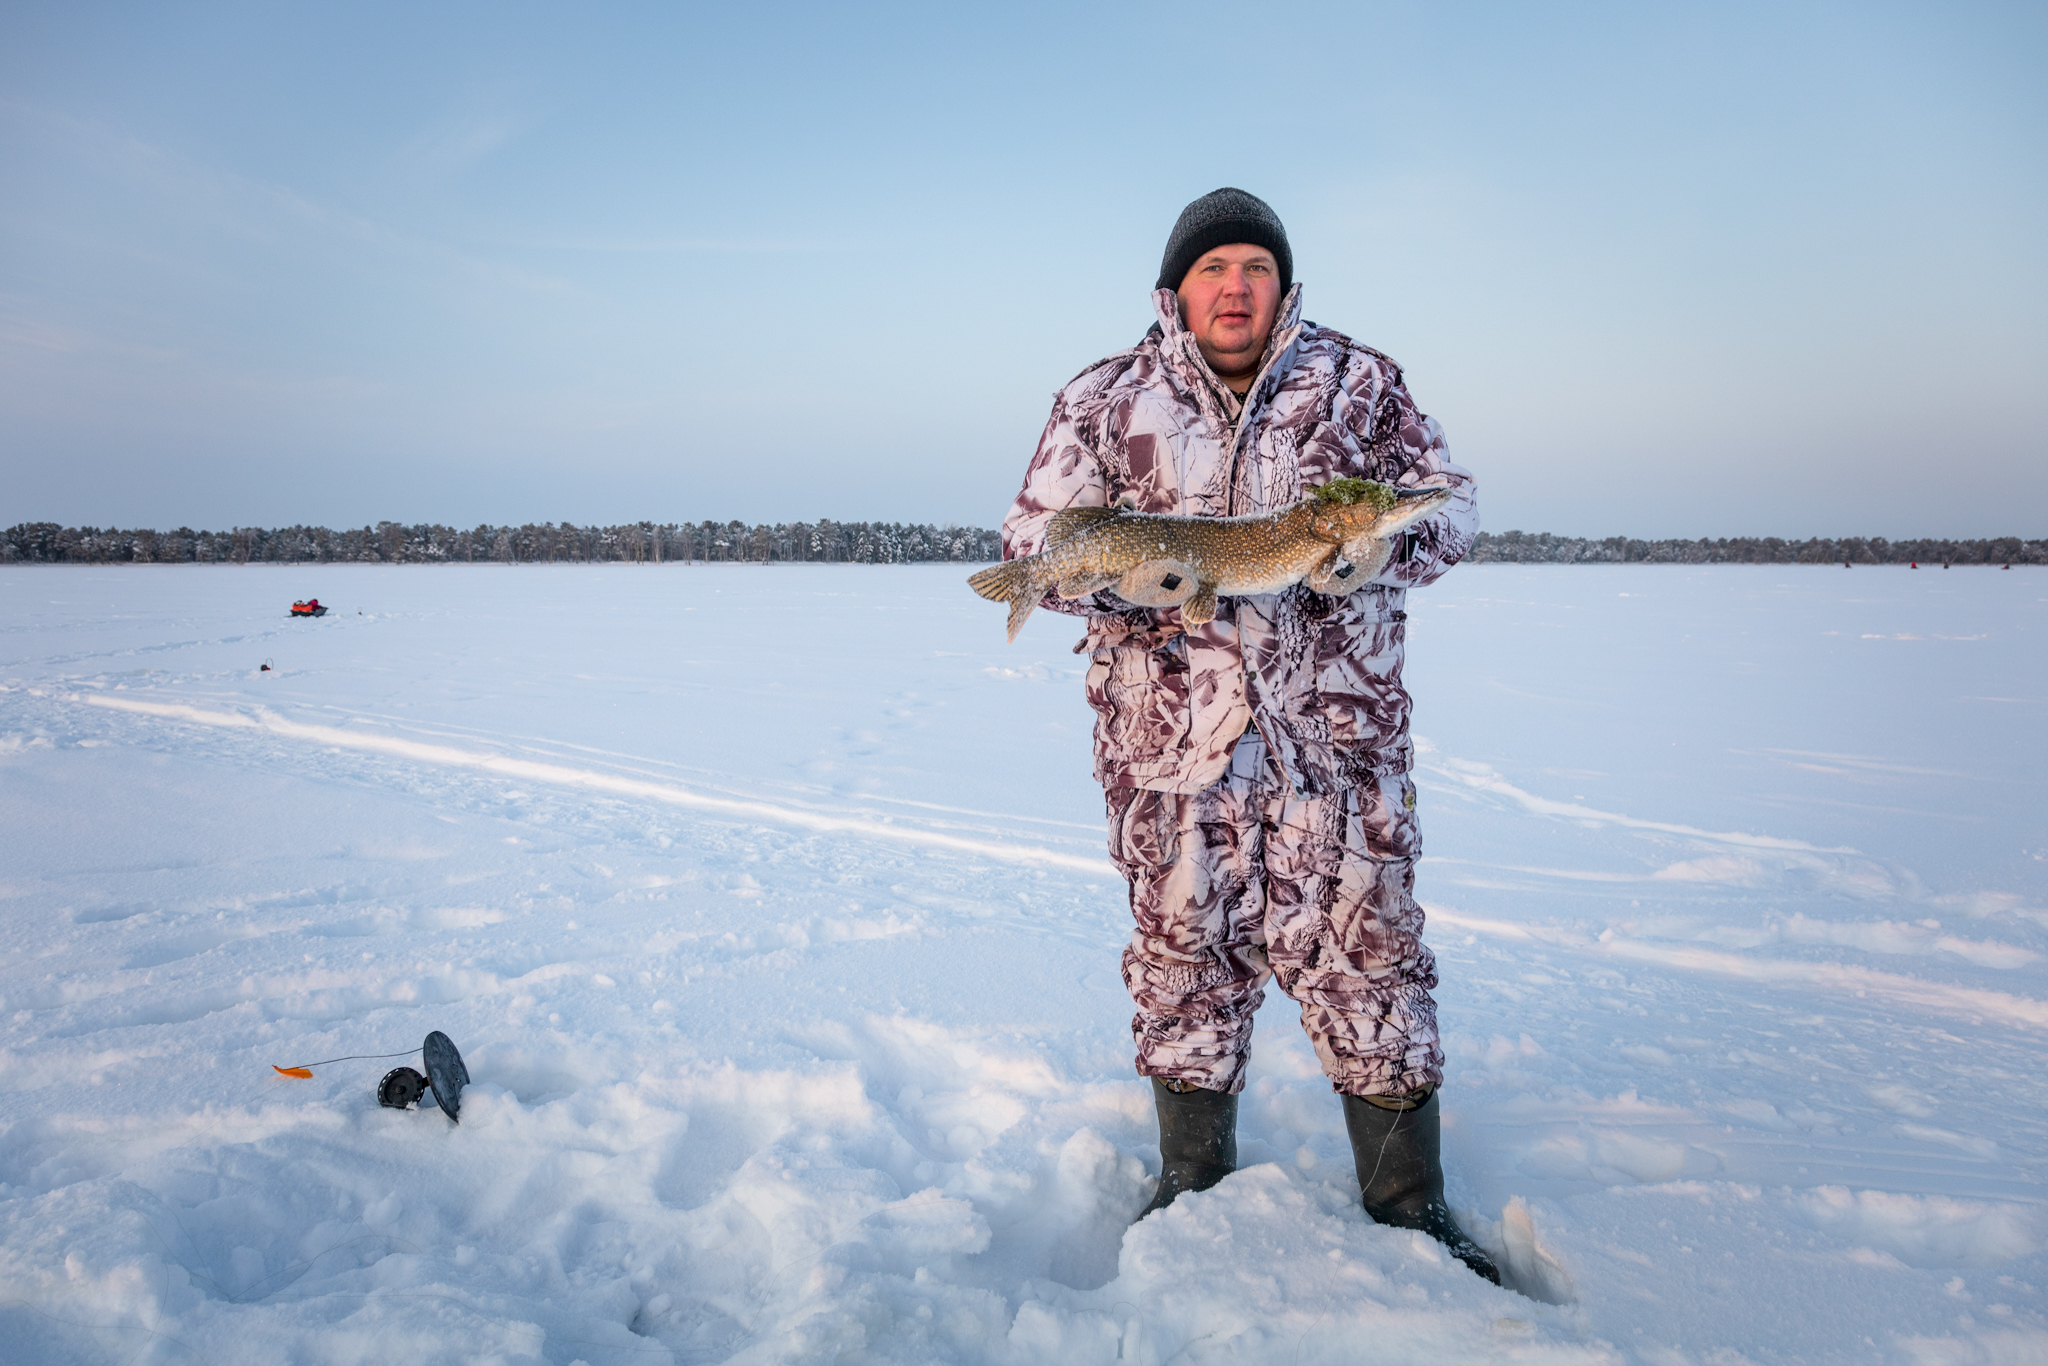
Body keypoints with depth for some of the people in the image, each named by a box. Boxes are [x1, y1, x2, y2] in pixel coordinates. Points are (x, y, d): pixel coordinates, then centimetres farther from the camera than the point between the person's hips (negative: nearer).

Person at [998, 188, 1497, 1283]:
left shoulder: (1358, 382, 7)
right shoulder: (1103, 401, 6)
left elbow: (1449, 504, 7)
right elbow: (1031, 543, 3)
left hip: (1337, 731, 0)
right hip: (1169, 736, 0)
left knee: (1366, 948, 2)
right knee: (1183, 948, 10)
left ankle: (1408, 1201, 19)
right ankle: (1193, 1180, 29)